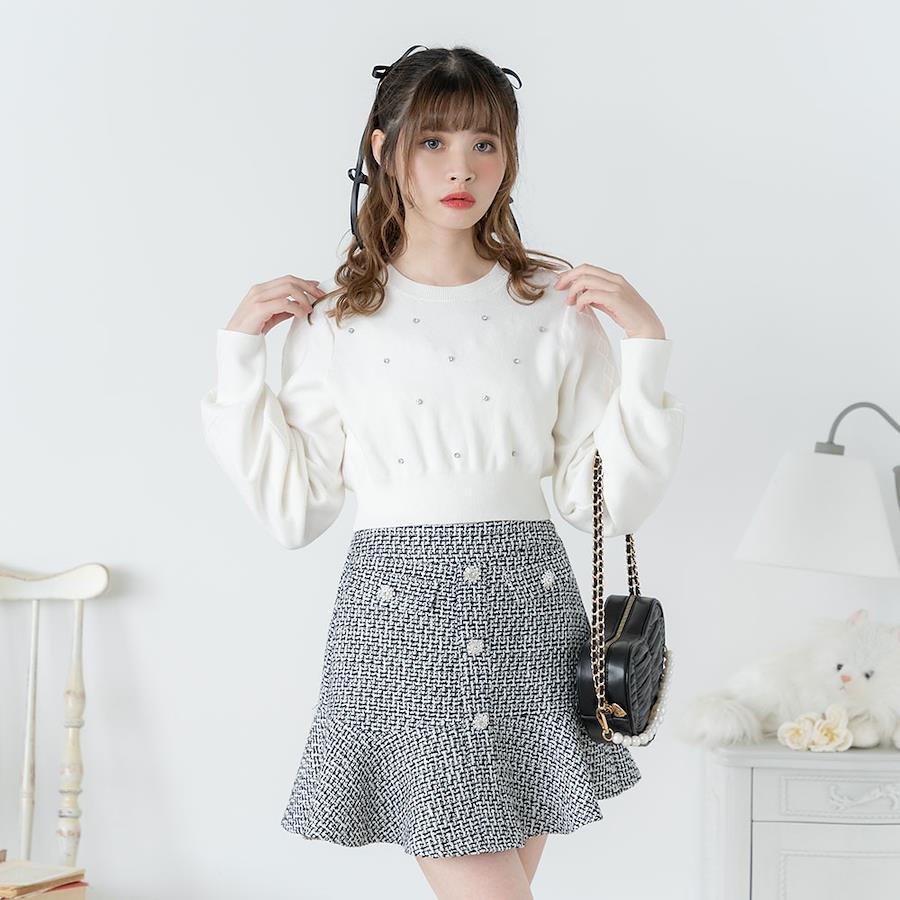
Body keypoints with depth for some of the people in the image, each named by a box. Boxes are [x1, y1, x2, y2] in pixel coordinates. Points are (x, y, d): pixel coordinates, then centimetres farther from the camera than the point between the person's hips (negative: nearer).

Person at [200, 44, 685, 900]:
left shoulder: (556, 308, 5)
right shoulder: (335, 319, 4)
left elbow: (607, 502, 3)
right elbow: (292, 510, 5)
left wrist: (645, 347, -4)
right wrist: (239, 356, 2)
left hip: (528, 605, 2)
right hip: (399, 603, -1)